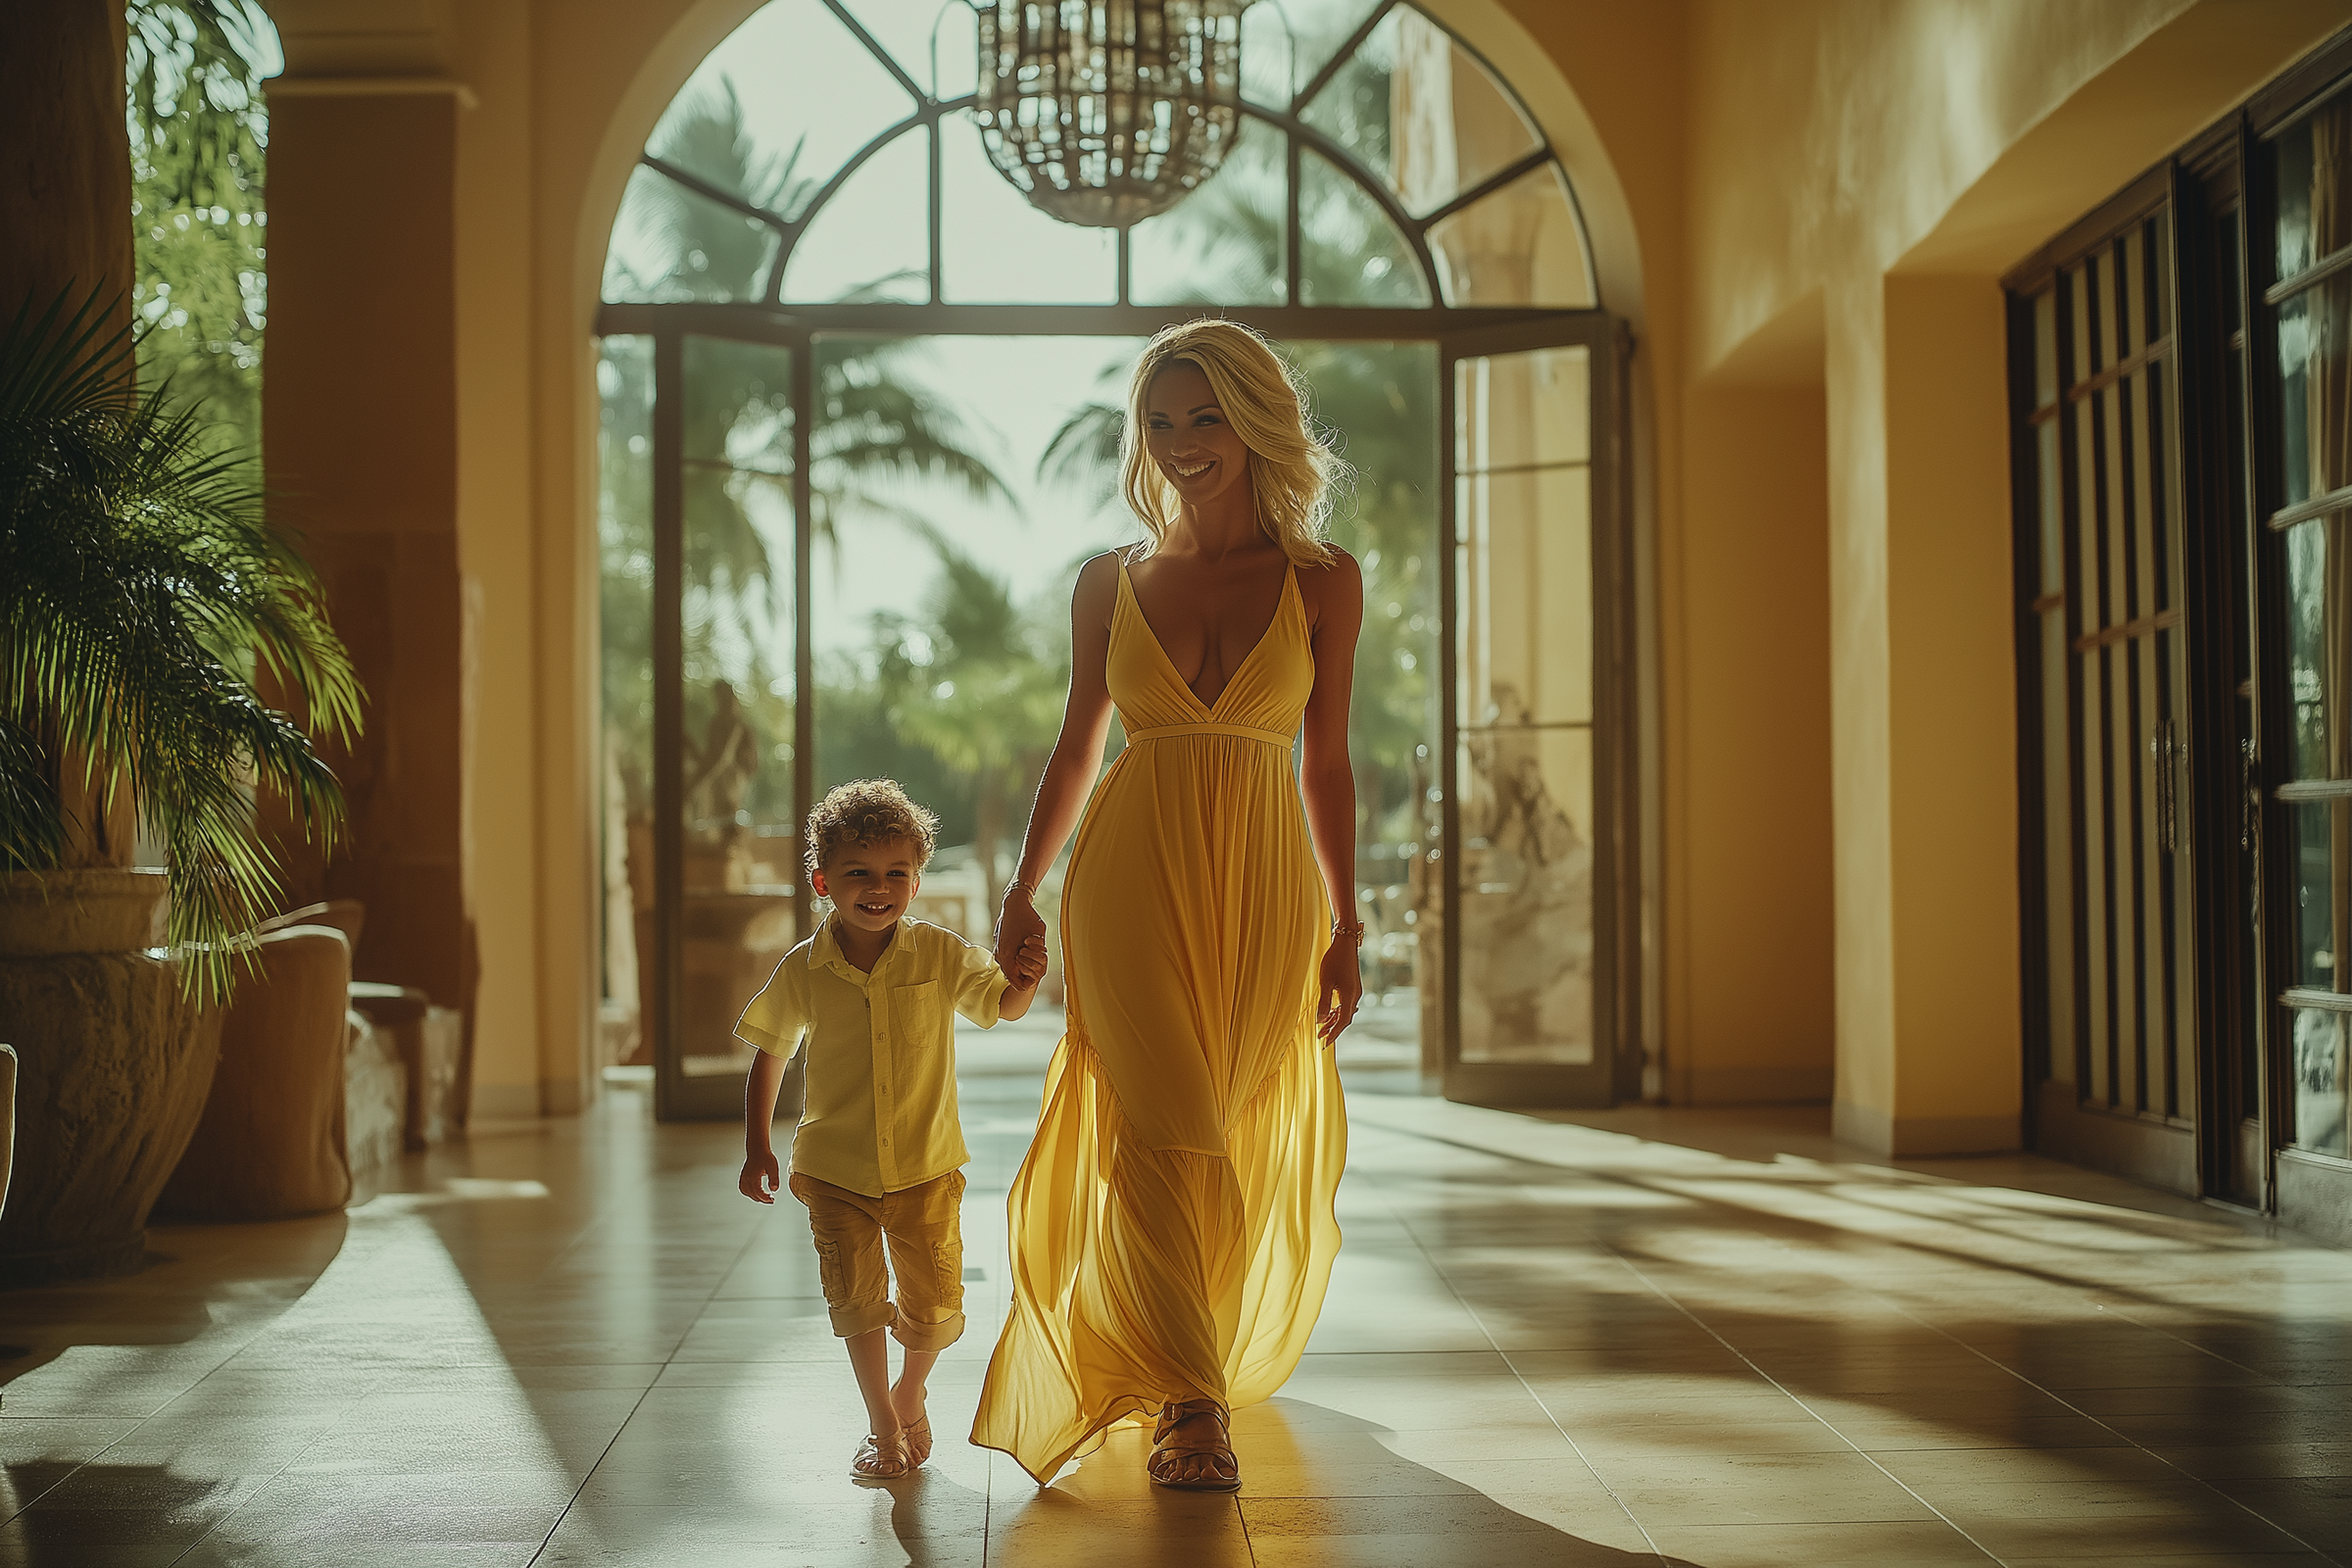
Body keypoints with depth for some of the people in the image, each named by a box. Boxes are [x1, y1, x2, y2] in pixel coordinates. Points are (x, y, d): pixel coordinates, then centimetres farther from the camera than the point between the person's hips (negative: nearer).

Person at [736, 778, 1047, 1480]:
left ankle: (910, 1393, 35)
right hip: (834, 1170, 0)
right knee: (857, 1297, -3)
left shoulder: (940, 955, -8)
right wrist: (757, 1146, 3)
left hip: (925, 1166, 0)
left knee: (935, 1310, 3)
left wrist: (1023, 979, -31)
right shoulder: (803, 970, -6)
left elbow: (1002, 1006, -7)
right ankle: (882, 1424, 18)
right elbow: (769, 1054, 5)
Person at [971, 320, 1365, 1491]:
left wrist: (1344, 928, 5)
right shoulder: (1110, 583, 6)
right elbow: (1076, 748, 14)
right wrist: (1023, 890, 10)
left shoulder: (1323, 581, 4)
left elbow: (1326, 765, 6)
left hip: (1262, 888, 0)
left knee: (1237, 1146, 6)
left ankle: (1188, 1371, 30)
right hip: (1132, 877, 0)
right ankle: (1194, 1402, -2)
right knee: (1164, 1133, -11)